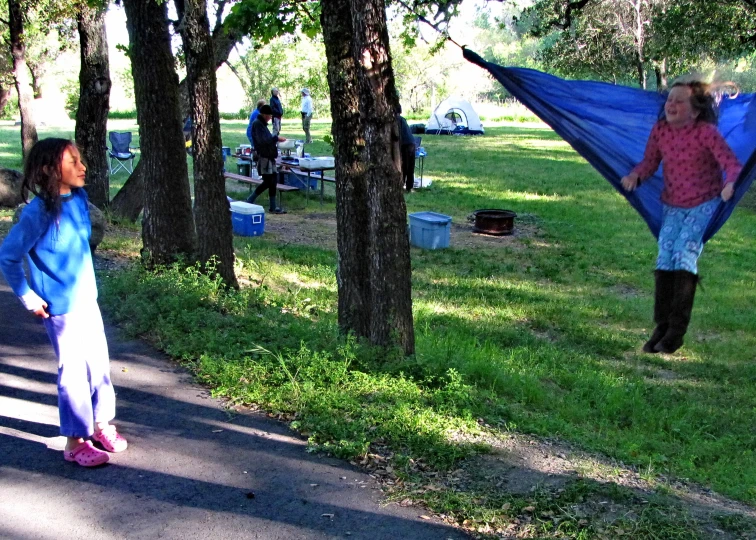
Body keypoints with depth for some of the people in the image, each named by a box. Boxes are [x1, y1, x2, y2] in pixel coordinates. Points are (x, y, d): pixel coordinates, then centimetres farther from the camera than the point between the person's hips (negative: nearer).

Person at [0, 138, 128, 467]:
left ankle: (101, 423, 32)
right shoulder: (39, 212, -20)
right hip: (61, 305, -6)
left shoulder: (79, 198, 0)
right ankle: (75, 441, 17)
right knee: (73, 370, 2)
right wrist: (28, 298, -11)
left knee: (99, 362, 14)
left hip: (88, 298, 6)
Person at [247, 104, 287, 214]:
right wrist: (276, 138, -15)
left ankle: (273, 207, 11)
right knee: (268, 182, -9)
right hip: (263, 157, -10)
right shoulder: (257, 124, -12)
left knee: (272, 181, 8)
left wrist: (275, 139, 7)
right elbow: (262, 140, -22)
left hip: (269, 157, 10)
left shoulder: (262, 124, 19)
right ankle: (249, 201, 0)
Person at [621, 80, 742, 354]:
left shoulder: (706, 132, -18)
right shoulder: (660, 130, -4)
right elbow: (649, 162, 2)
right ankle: (662, 326, 2)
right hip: (673, 205, 5)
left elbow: (732, 163, -21)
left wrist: (730, 183, -42)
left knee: (684, 253, -17)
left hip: (704, 204, -4)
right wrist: (634, 177, -19)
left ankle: (677, 330, -10)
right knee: (665, 257, -6)